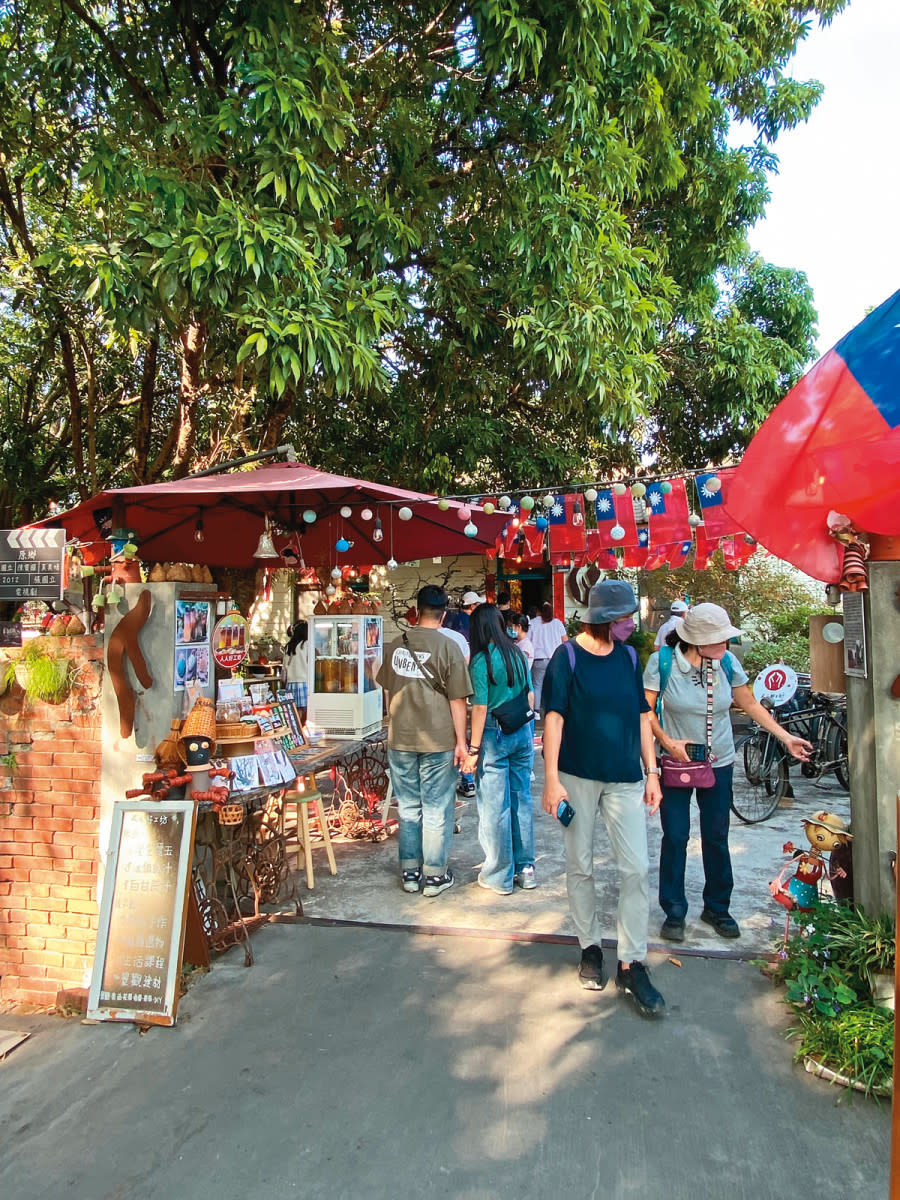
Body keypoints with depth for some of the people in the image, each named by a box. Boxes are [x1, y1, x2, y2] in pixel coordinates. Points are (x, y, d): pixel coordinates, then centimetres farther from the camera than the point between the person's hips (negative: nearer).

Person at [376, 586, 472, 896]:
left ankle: (410, 872, 23)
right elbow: (457, 700, -10)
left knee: (408, 808, 15)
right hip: (438, 740, -4)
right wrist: (460, 742, -3)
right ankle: (435, 875, 15)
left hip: (400, 740, 4)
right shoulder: (447, 647, -10)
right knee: (437, 810, 7)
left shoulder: (395, 645, 2)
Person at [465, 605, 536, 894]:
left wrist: (473, 749, -11)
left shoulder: (481, 660, -13)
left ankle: (499, 876, 15)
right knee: (522, 800, 14)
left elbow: (480, 708, -15)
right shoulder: (518, 654, 5)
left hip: (494, 735, -6)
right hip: (522, 733, 6)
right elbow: (530, 695, 10)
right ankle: (525, 869, 24)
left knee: (495, 807, 4)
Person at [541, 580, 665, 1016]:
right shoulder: (568, 657, -6)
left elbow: (641, 716, 12)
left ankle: (631, 964, 11)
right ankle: (590, 947, 28)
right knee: (580, 867, 9)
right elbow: (554, 718, -8)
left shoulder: (628, 657, 6)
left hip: (624, 779, 3)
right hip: (577, 776, -3)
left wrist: (652, 772, 8)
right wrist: (551, 778, -13)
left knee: (637, 869, -1)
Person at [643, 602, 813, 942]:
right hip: (675, 761, -3)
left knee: (717, 837, 10)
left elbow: (750, 704, 7)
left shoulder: (727, 662, -4)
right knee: (675, 837, 2)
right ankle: (674, 912, 18)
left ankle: (717, 908, 29)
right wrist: (667, 742, -19)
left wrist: (786, 738, 6)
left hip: (718, 763, 3)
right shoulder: (662, 661, -13)